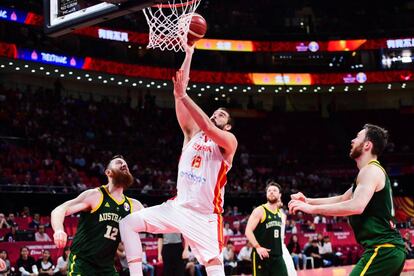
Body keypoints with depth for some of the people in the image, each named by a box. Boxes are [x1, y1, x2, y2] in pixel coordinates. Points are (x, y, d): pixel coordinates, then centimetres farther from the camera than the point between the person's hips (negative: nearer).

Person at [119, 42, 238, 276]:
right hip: (178, 206, 6)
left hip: (205, 214, -5)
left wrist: (183, 96, -30)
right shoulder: (192, 133, 11)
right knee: (128, 223, -4)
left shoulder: (229, 141, -3)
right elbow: (180, 86, 3)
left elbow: (208, 128, -26)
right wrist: (188, 55, -2)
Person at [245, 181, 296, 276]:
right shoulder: (259, 211, -5)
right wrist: (257, 247, -23)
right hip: (262, 255, -6)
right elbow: (248, 231, -12)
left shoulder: (282, 215, 16)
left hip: (278, 256, 6)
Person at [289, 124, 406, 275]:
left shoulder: (370, 170, -11)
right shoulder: (372, 171, 22)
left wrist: (311, 209, -24)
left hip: (383, 249, -11)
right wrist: (308, 200, 21)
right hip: (389, 249, 11)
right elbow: (342, 199, 31)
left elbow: (356, 206, -28)